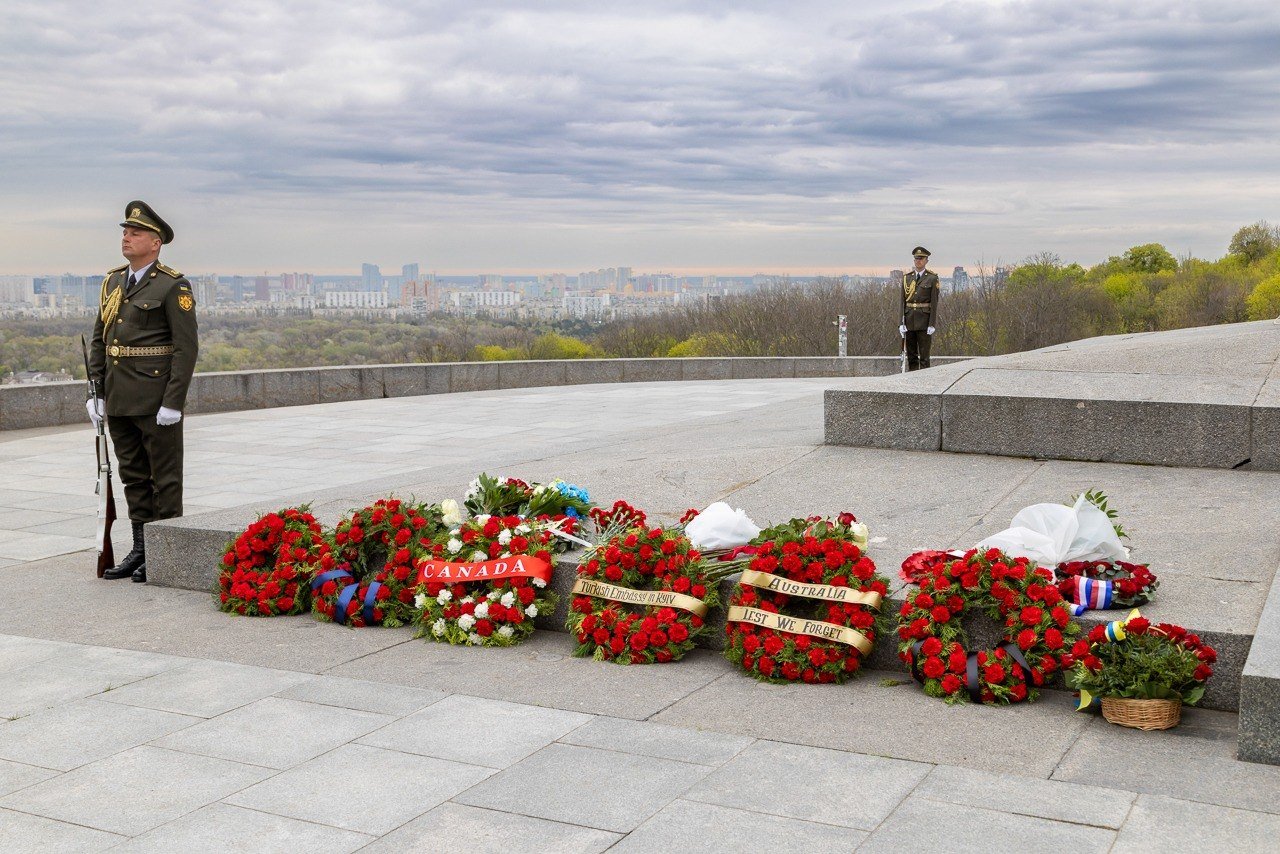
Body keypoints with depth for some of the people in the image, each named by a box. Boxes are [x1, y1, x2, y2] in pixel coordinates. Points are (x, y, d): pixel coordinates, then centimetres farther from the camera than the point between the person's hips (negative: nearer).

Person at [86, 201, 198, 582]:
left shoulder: (173, 286, -8)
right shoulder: (113, 281, 13)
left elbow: (186, 348, -13)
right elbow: (99, 340, 16)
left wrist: (173, 403, -17)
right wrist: (97, 391, 9)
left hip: (156, 401, -7)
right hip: (118, 401, 7)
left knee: (165, 478, 2)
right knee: (133, 476, 13)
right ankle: (140, 551, 22)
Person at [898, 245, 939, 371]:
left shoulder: (932, 278, -1)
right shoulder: (907, 277, 9)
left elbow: (934, 302, -5)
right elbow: (902, 301, 7)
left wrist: (932, 324, -11)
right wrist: (901, 323, 0)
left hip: (924, 321, -4)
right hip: (909, 320, 4)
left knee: (924, 355, -2)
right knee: (911, 355, 8)